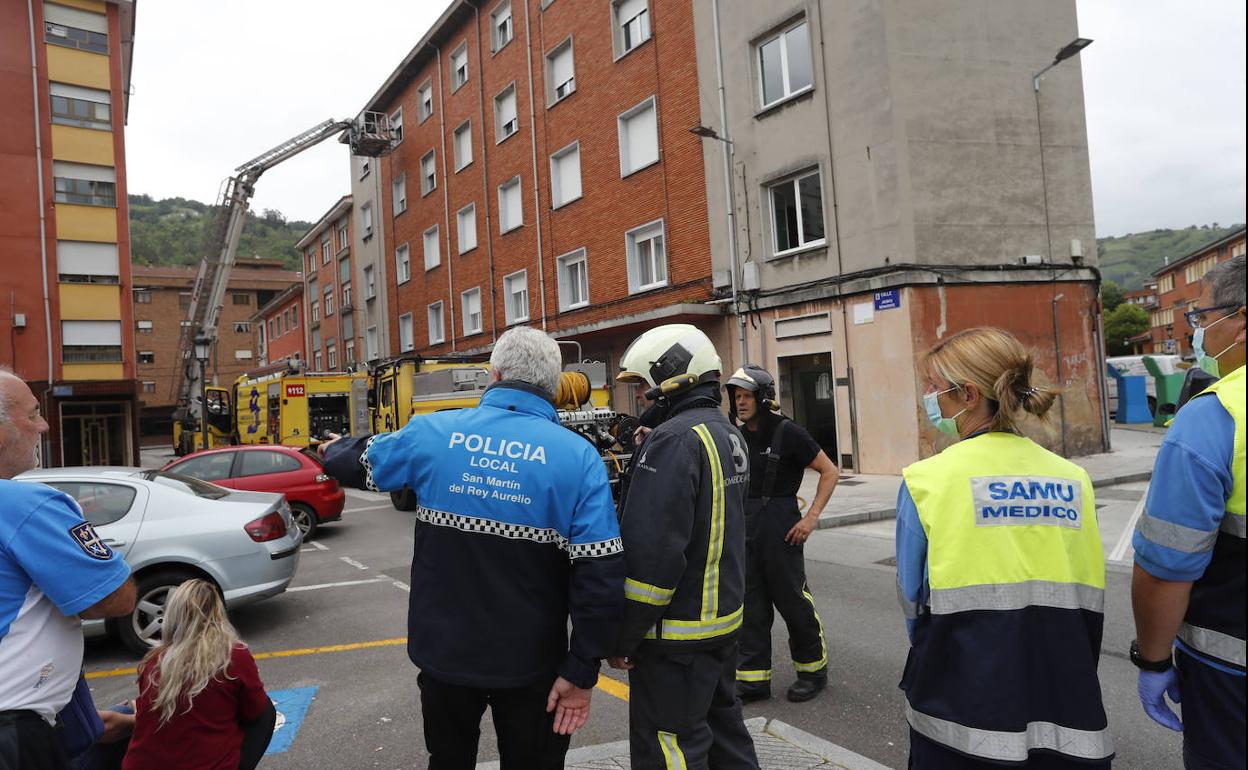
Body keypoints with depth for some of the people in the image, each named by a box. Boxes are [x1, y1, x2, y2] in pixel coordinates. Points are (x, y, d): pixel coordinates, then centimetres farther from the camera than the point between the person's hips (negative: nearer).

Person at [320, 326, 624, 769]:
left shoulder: (431, 433, -9)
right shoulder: (578, 457, -14)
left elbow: (359, 464, 11)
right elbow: (601, 575, -18)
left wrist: (333, 450, 35)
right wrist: (582, 671, -10)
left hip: (444, 651, 2)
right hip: (530, 664, -1)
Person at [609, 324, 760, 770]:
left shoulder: (673, 440, -21)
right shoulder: (728, 434, 10)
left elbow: (652, 552, -24)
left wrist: (624, 636, -18)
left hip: (678, 632, -9)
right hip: (723, 617, 9)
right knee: (722, 724, 22)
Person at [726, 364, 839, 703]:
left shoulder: (787, 432, -10)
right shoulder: (739, 437, 8)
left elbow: (830, 472, -7)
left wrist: (811, 517, -13)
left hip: (781, 528, -6)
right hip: (746, 527, 6)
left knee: (793, 600, 4)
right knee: (751, 605, 8)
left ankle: (813, 671, 24)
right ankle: (753, 679, 17)